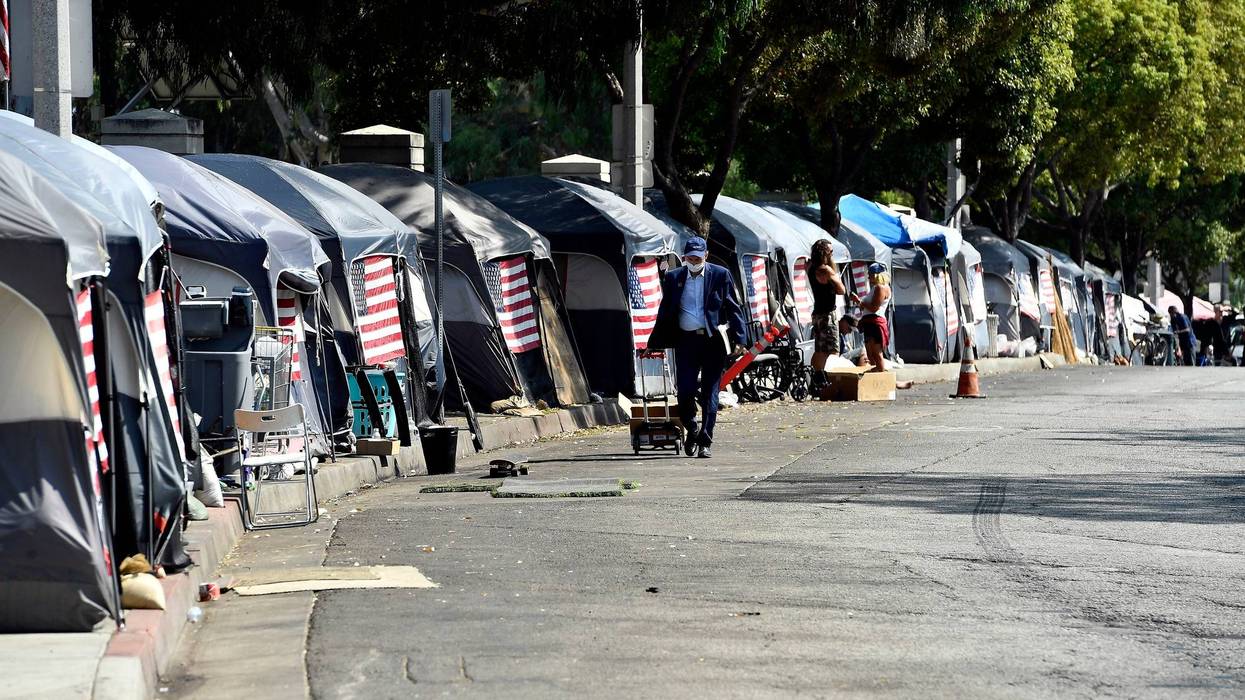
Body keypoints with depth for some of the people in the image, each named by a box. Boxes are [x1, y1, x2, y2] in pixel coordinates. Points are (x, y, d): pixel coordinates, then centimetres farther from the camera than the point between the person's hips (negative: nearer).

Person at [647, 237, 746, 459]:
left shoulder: (720, 275, 3)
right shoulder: (673, 278, 8)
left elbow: (734, 309, 4)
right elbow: (664, 313, 13)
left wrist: (738, 339, -5)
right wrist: (654, 344, 10)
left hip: (713, 341, -1)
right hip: (685, 340, 1)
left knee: (710, 393, 0)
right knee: (685, 391, -5)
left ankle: (705, 442, 5)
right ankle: (692, 432, 20)